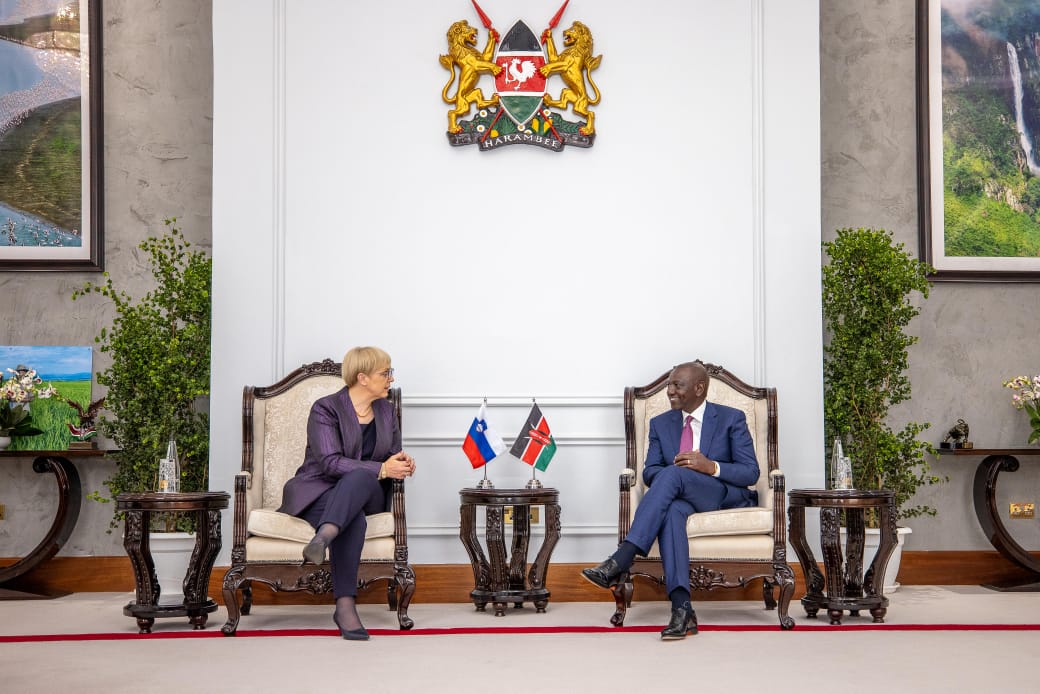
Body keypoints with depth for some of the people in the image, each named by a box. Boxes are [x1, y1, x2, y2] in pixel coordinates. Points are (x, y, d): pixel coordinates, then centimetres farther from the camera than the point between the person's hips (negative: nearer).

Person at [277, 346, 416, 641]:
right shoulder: (325, 409, -5)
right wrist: (382, 469, -25)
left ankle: (323, 537, -59)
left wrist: (402, 462, -6)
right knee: (355, 521, -39)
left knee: (358, 478, -36)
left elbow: (392, 457, 21)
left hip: (366, 493, 4)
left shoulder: (386, 411, 14)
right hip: (319, 490, -4)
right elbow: (330, 462, -17)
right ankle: (345, 605, -47)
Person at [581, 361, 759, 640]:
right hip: (683, 498, 3)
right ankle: (682, 609, -49)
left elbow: (750, 473, -2)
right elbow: (649, 471, 9)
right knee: (671, 508, -38)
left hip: (726, 497, -3)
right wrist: (670, 471, -15)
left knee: (672, 475, -33)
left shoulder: (732, 419, 5)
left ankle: (620, 561, -43)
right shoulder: (661, 424, 17)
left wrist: (711, 467, -20)